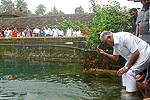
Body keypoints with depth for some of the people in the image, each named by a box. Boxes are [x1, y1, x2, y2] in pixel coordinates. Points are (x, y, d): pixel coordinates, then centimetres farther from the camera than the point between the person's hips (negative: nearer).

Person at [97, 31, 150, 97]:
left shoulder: (124, 37, -28)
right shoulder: (114, 43, 2)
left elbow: (136, 53, -27)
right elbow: (115, 58, 9)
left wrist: (126, 67, -23)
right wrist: (104, 54, -6)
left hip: (144, 53, -10)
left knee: (130, 71, -18)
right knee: (125, 71, 12)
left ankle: (132, 93, -6)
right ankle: (128, 89, 21)